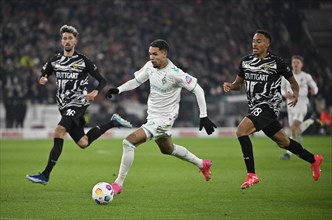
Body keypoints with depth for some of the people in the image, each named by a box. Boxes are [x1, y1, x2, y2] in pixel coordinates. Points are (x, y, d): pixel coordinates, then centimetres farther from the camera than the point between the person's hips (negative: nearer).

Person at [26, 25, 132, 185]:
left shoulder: (83, 61, -3)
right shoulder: (55, 60, 9)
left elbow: (102, 81, -1)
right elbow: (43, 75, 19)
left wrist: (95, 92, -22)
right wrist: (43, 79, -6)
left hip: (78, 103, -6)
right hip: (64, 105, 6)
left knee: (59, 131, -26)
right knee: (83, 143, 7)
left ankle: (45, 175, -26)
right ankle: (113, 123, 30)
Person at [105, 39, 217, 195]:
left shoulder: (174, 73, -23)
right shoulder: (150, 66, -3)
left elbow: (197, 90, -18)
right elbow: (136, 81, 11)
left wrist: (204, 117, -19)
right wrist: (118, 90, -7)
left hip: (163, 120, -9)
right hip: (152, 116, 9)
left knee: (129, 142, -21)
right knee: (168, 149, 30)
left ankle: (118, 184, -11)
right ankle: (202, 164, 49)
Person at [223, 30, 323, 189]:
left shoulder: (276, 62, -7)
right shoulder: (245, 62, 7)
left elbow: (292, 81, 4)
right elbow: (239, 83, 17)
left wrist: (296, 95, -14)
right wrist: (230, 86, -5)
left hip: (268, 105, -7)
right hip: (255, 108, 7)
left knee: (241, 130, -24)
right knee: (283, 141, 17)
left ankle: (251, 174, -19)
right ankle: (314, 160, 39)